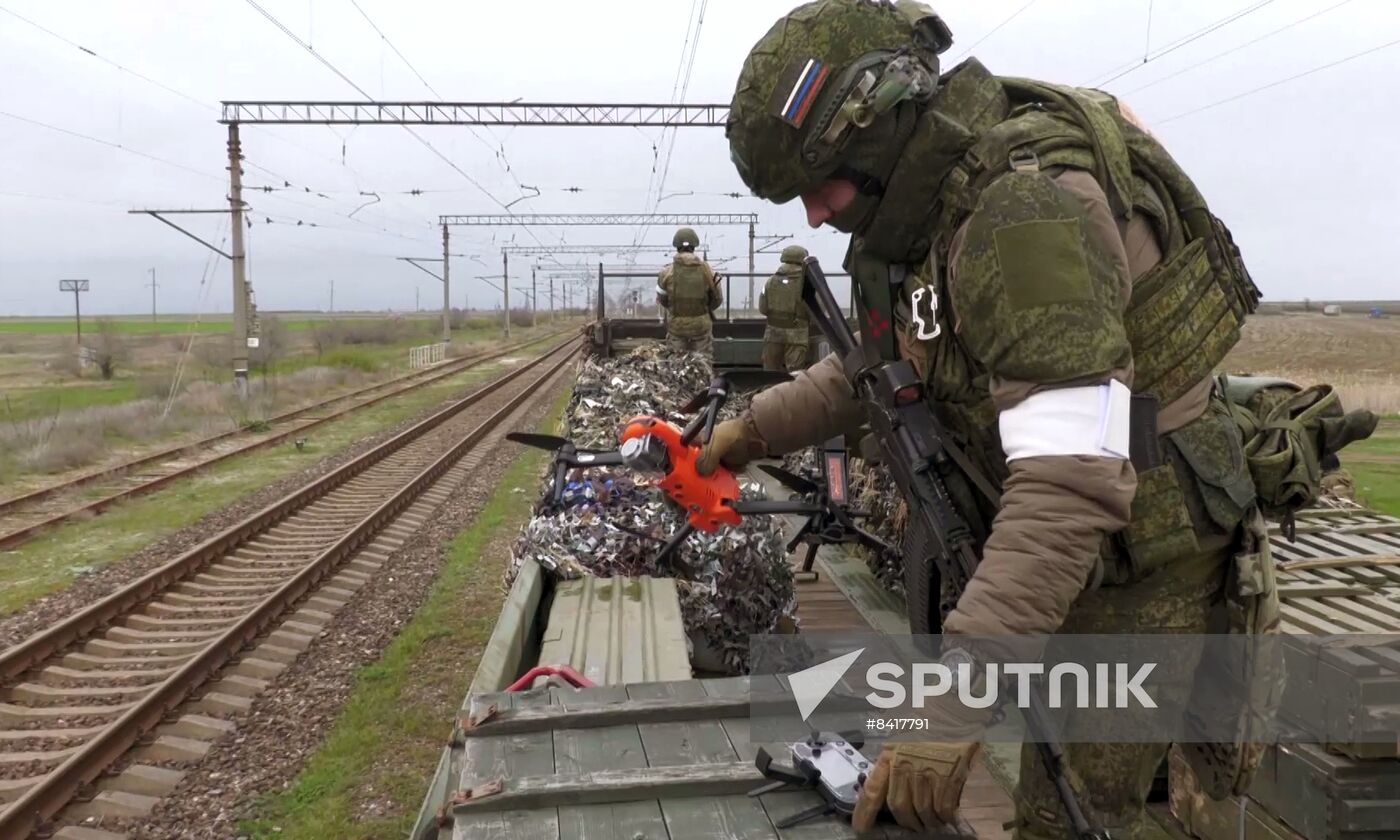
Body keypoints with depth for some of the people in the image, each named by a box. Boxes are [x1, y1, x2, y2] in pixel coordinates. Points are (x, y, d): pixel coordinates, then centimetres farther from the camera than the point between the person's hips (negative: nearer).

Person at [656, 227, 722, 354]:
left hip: (676, 326, 0)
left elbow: (661, 300, 3)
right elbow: (717, 300, 2)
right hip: (702, 325, 0)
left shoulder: (667, 273, -11)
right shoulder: (707, 271, -10)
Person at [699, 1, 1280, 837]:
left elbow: (1072, 482, -38)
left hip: (1136, 570, -8)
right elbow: (876, 362, 17)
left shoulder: (1027, 209, -29)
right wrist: (755, 429, 9)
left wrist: (953, 706, -42)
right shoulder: (939, 200, 0)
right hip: (1054, 549, 9)